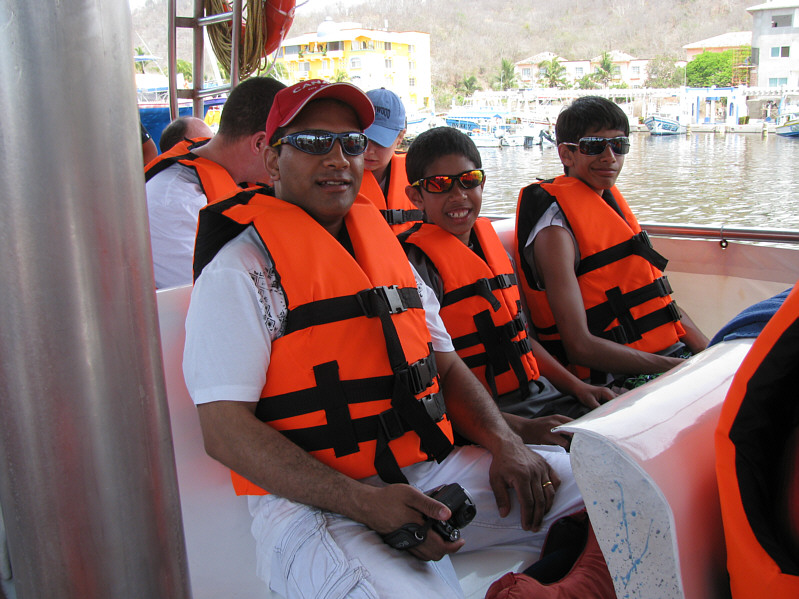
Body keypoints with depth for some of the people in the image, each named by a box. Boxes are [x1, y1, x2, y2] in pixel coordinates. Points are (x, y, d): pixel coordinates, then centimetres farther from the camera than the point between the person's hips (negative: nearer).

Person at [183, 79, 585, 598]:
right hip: (314, 500, -6)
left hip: (431, 470, 7)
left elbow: (445, 364, 18)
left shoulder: (385, 248, 17)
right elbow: (226, 431, -13)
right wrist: (363, 503, -23)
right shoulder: (241, 269, -6)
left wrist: (504, 444, -1)